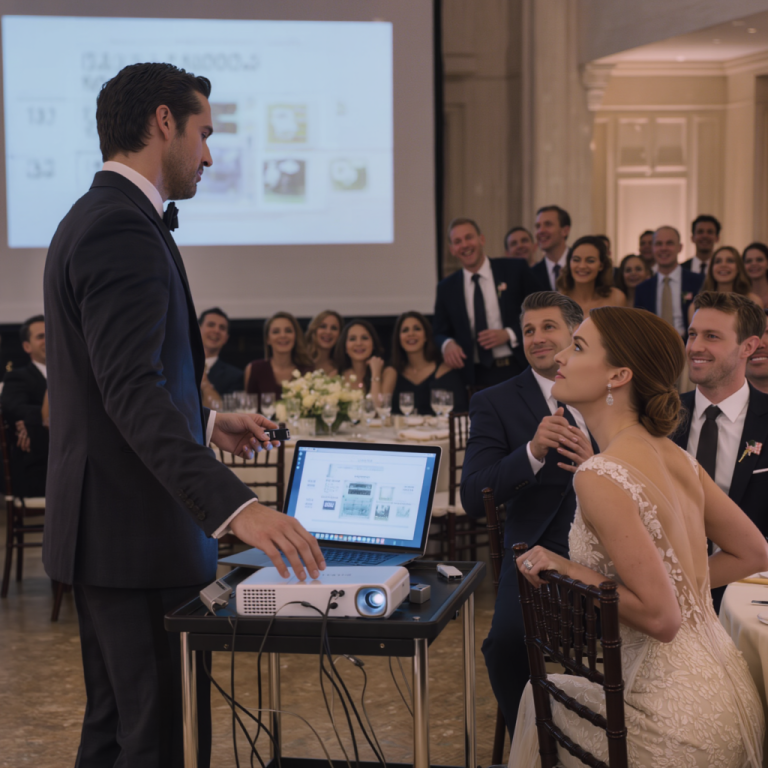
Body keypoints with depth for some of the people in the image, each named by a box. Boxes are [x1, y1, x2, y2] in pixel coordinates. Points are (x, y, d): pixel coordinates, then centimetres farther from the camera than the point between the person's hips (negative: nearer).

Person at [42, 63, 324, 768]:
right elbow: (134, 392, -29)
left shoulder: (92, 219, 16)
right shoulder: (123, 229, -18)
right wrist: (234, 506, -37)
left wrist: (207, 424, 22)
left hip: (102, 526, 11)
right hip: (137, 534, -11)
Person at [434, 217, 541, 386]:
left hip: (517, 372, -1)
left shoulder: (515, 269, 2)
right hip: (474, 377, 2)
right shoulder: (446, 288, 9)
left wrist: (509, 334, -11)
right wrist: (447, 344, -10)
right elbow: (440, 333, 13)